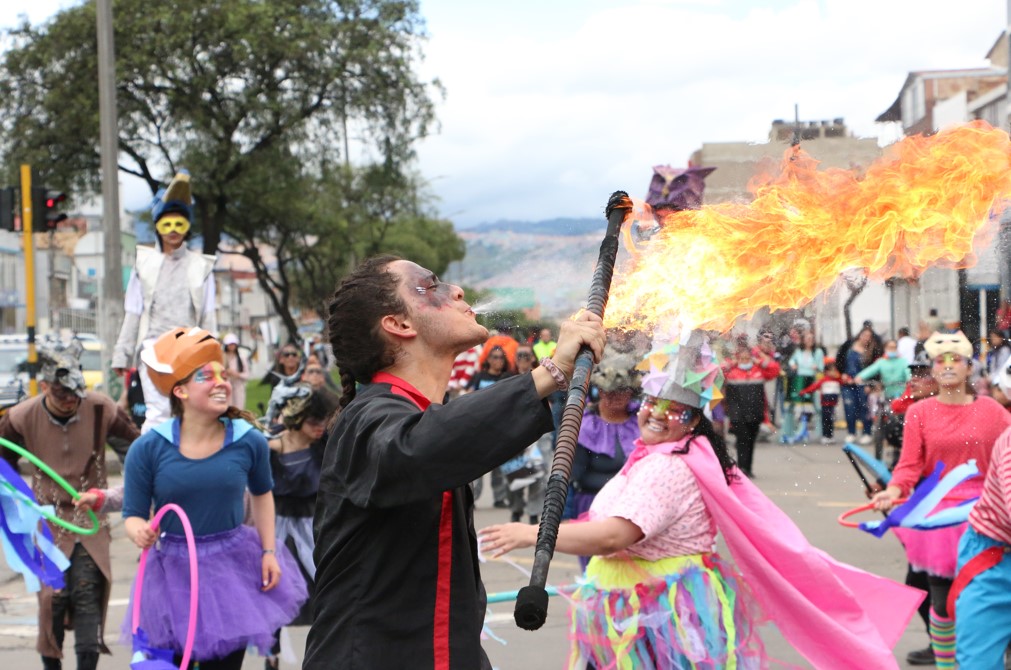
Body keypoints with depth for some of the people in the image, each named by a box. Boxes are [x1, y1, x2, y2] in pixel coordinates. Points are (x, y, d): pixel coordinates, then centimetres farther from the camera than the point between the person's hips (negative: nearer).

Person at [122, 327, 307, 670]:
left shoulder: (249, 441, -7)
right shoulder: (148, 448, -12)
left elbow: (262, 494, 11)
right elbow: (133, 515, -7)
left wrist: (269, 551, 5)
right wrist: (139, 531, -30)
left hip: (233, 567, 1)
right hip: (174, 573, -1)